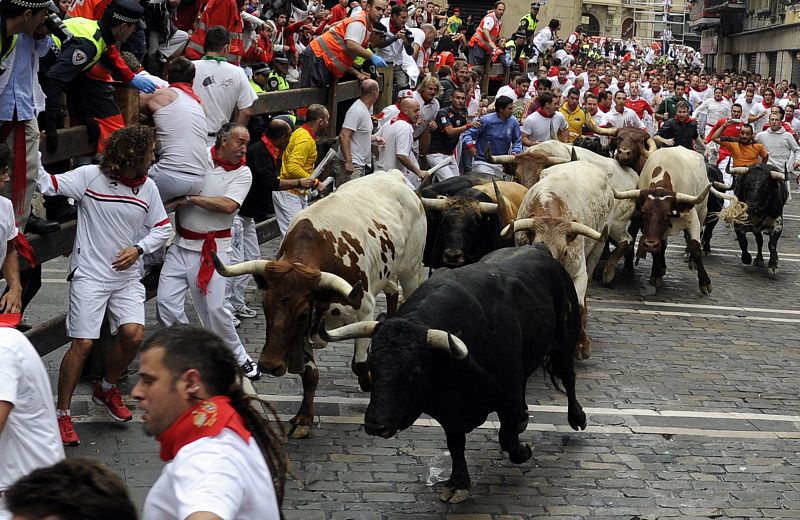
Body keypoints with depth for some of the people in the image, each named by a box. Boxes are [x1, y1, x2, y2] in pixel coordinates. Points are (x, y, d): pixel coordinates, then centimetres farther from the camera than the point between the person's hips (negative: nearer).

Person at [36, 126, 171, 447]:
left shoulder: (148, 187, 5)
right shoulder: (90, 177, -9)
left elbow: (162, 228, 10)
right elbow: (47, 184, -15)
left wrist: (138, 249, -6)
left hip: (127, 275, 4)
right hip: (89, 274, -4)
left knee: (134, 334, -12)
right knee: (82, 343, -8)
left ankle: (106, 390, 18)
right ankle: (62, 414, 7)